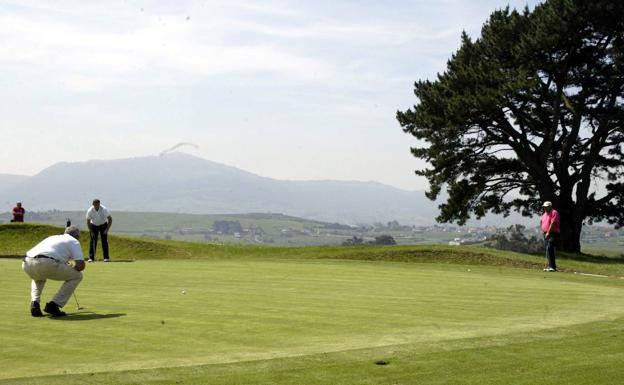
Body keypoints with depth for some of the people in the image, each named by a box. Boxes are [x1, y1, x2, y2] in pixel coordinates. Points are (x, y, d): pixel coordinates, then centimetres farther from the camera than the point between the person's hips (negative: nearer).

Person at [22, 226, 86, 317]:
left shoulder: (53, 237, 37)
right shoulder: (74, 241, 18)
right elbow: (80, 265, 4)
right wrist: (72, 264, 26)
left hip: (27, 263, 7)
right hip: (46, 264, -7)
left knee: (38, 277, 42)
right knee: (76, 276, 14)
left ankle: (35, 304, 16)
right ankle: (53, 306, 6)